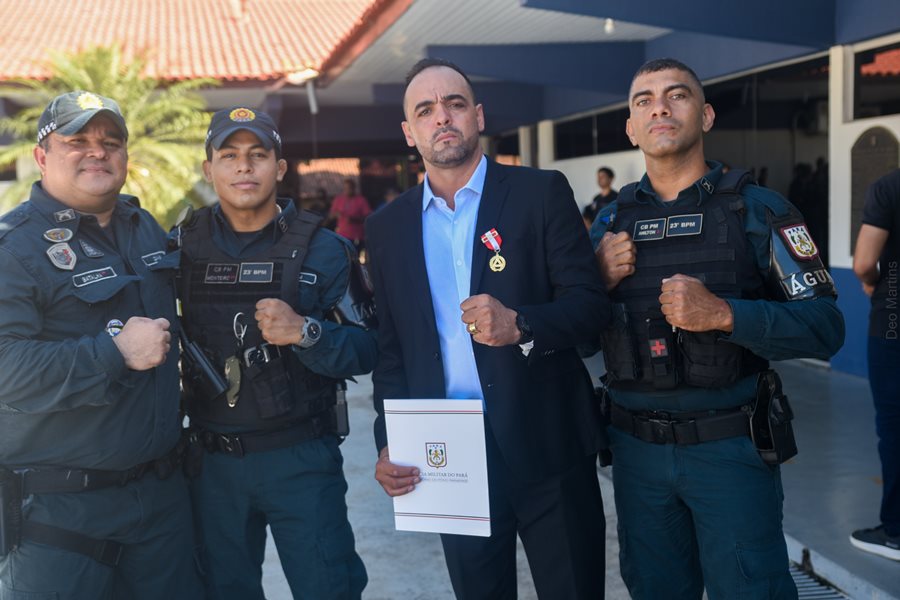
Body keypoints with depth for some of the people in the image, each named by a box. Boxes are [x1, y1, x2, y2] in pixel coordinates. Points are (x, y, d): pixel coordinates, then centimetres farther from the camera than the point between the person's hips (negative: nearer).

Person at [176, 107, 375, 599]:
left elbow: (366, 350, -7)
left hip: (301, 459, -2)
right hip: (212, 461, 3)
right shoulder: (181, 245, 2)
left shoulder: (321, 249, -4)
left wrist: (306, 333, -24)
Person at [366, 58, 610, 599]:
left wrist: (520, 326, -24)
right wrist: (390, 445, 2)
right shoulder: (388, 227, 8)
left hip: (546, 444, -2)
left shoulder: (541, 193, -2)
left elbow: (592, 303, -6)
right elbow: (391, 350, 11)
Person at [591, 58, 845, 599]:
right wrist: (599, 282, -10)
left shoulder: (757, 210, -5)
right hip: (637, 450, 4)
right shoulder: (611, 223, 6)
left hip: (731, 448, -3)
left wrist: (724, 314, -25)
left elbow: (826, 327, -11)